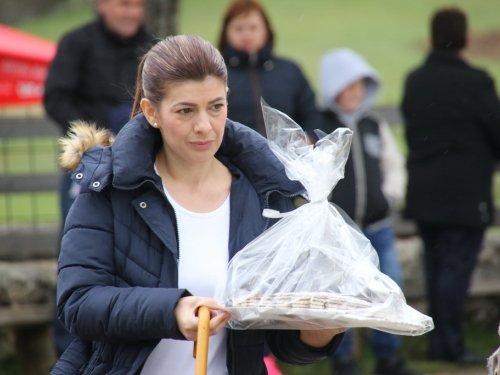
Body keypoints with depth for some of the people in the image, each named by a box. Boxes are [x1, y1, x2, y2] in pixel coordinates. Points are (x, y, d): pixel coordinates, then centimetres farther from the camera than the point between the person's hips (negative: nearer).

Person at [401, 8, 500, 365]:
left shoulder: (414, 81, 7)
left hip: (423, 192, 6)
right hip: (464, 194, -6)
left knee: (436, 265, 12)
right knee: (458, 265, -3)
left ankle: (439, 342, 16)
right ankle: (452, 344, -5)